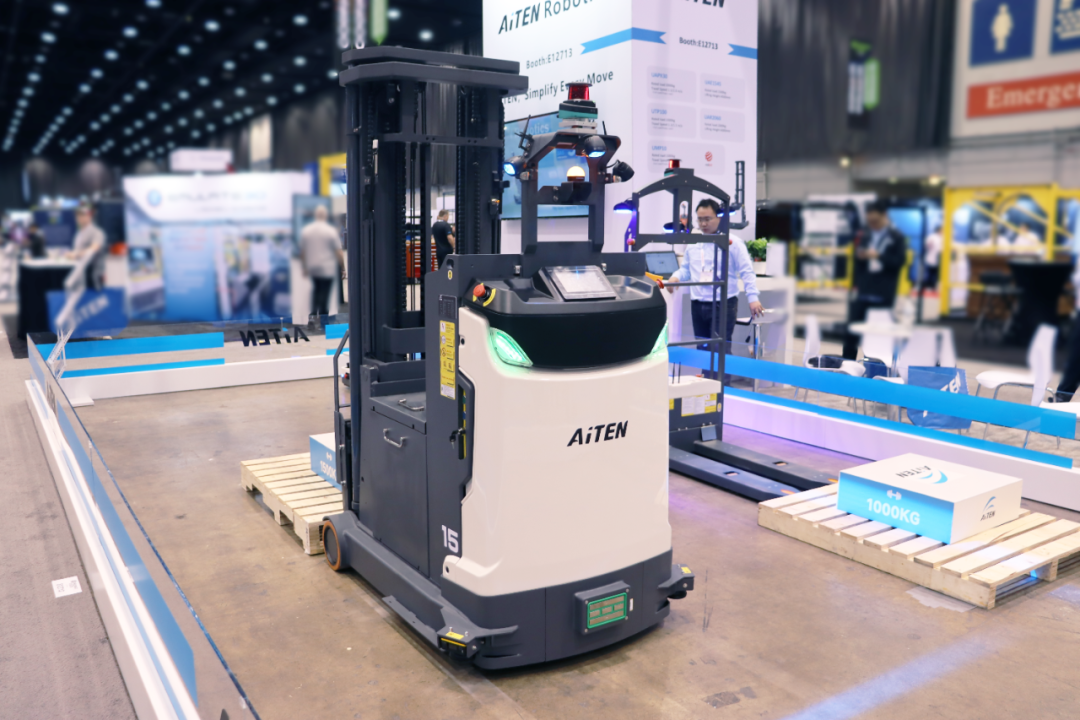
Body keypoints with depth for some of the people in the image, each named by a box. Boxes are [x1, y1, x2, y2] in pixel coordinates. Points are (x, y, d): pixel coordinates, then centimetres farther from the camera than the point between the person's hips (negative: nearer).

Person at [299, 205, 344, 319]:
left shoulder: (305, 230, 2)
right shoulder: (331, 231, -10)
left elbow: (302, 252, 8)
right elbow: (338, 251, -10)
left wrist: (304, 268, 18)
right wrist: (343, 267, 0)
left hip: (312, 267, 4)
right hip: (328, 268, -4)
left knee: (316, 289, 22)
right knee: (325, 293, 1)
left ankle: (313, 313, 13)